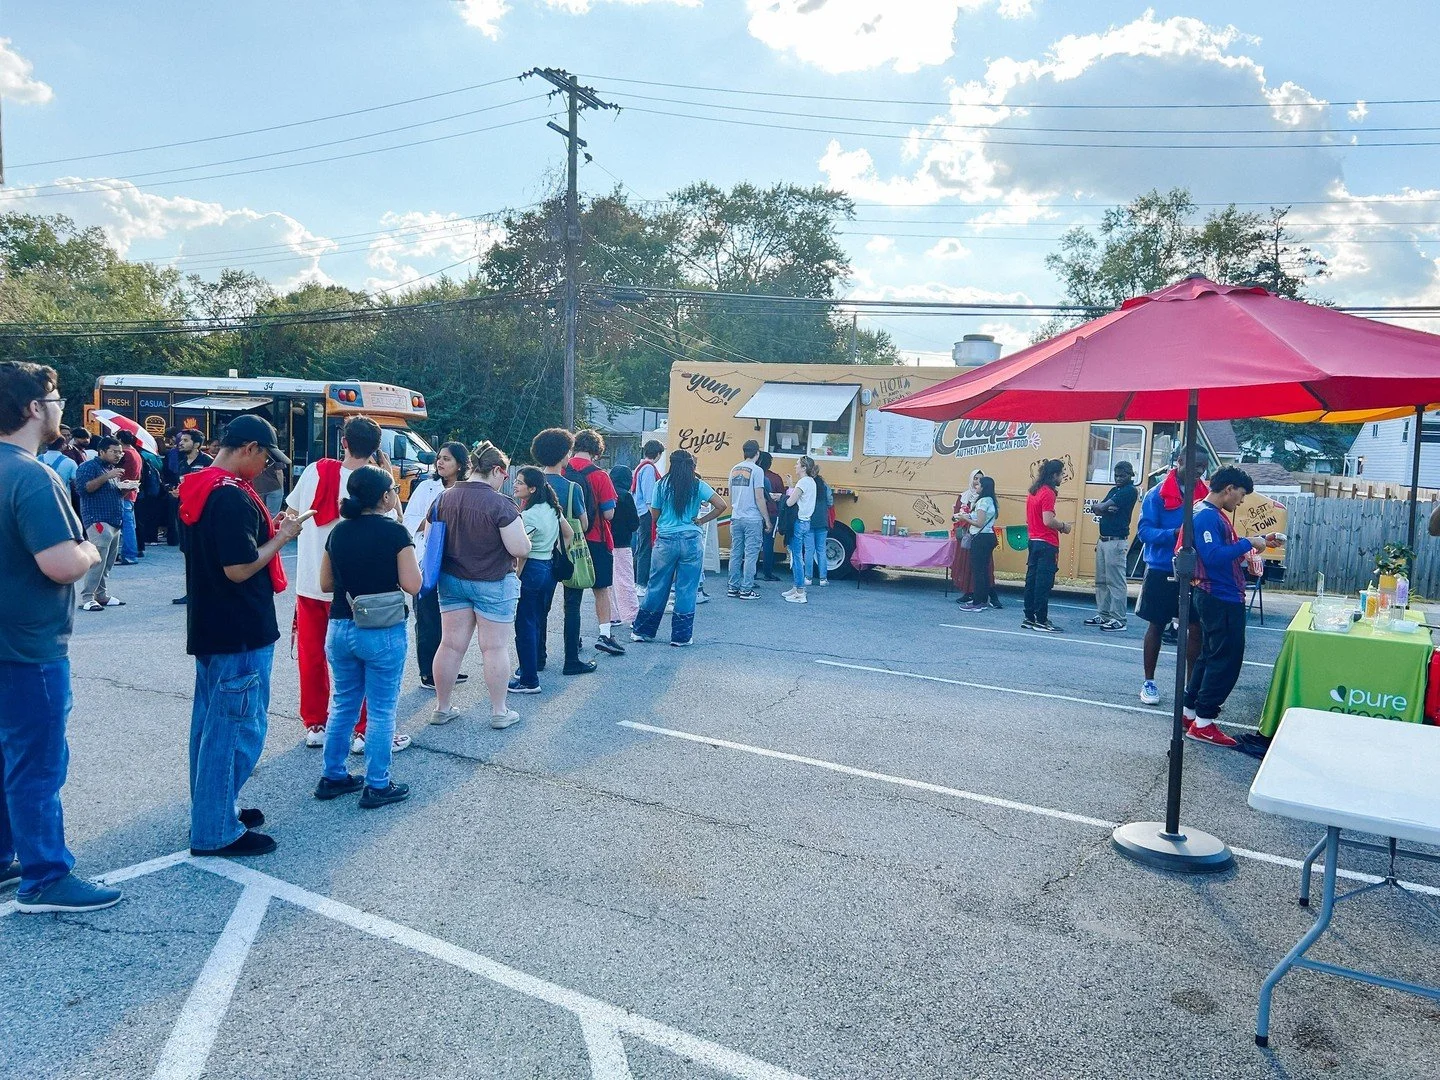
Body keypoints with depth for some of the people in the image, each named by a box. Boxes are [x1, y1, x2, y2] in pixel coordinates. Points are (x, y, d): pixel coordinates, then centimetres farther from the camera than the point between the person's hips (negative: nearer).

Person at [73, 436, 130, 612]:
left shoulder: (113, 468, 23)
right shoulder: (89, 466, -3)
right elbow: (83, 488, -18)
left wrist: (124, 487, 8)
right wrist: (106, 476, -21)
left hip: (115, 522, 9)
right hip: (98, 521, -9)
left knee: (108, 563, 9)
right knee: (98, 560, -16)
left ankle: (102, 595, 15)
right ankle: (87, 598, -13)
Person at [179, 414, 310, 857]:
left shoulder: (197, 488, 9)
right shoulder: (232, 497, -22)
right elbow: (239, 569, -24)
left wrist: (268, 529, 9)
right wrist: (281, 536, -12)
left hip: (209, 629, 10)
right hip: (241, 634, -10)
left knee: (211, 722, 19)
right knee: (237, 728, 0)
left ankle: (212, 809, 33)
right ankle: (216, 832, 9)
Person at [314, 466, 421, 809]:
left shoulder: (338, 531, 4)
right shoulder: (394, 531, -13)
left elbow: (325, 583, 9)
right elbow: (412, 585, -15)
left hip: (340, 629, 6)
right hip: (382, 632, -6)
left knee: (342, 704, 18)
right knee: (381, 710, 5)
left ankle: (332, 777, 27)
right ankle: (377, 786, 12)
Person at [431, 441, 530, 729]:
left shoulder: (444, 498, 0)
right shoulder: (500, 504, -18)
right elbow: (520, 549, -19)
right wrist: (523, 535, 2)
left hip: (452, 581, 5)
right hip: (494, 584, -5)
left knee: (450, 645, 11)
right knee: (495, 648, 4)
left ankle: (441, 708, 21)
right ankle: (499, 712, 14)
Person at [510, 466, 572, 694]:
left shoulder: (528, 515, -17)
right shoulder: (552, 509, 8)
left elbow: (522, 553, -21)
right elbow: (569, 534, 18)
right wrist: (557, 556, 19)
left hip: (531, 570, -9)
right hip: (549, 570, 9)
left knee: (525, 625, -2)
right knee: (537, 621, 18)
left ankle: (529, 681, 0)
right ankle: (530, 667, 29)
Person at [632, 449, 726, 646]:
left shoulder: (662, 485, 1)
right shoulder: (698, 486, 0)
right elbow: (721, 506, -5)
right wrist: (702, 520, 3)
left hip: (665, 541, 1)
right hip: (691, 541, -1)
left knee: (657, 586, 11)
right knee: (686, 589, 6)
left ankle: (642, 630, 19)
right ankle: (681, 636, 11)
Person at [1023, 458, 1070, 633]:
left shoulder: (1034, 491, 12)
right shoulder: (1048, 493, -15)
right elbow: (1048, 521, -23)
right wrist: (1063, 526, -5)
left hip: (1034, 541, 9)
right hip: (1047, 544, -9)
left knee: (1031, 580, 10)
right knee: (1044, 583, -4)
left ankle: (1029, 619, 16)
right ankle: (1041, 621, -1)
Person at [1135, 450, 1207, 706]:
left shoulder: (1205, 494, 2)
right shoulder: (1157, 494, -8)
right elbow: (1145, 530, -12)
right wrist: (1174, 534, -28)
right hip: (1161, 571, -3)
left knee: (1196, 627, 4)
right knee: (1156, 625, 9)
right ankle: (1148, 682, 21)